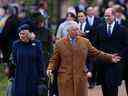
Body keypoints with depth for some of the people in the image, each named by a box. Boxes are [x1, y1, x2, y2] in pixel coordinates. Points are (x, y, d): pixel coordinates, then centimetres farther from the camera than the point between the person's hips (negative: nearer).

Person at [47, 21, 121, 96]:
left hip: (81, 77, 2)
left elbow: (96, 53, 12)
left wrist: (110, 57, 4)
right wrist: (50, 68, -10)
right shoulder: (60, 43, 4)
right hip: (65, 78, -2)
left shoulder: (85, 42, 8)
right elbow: (55, 59, 7)